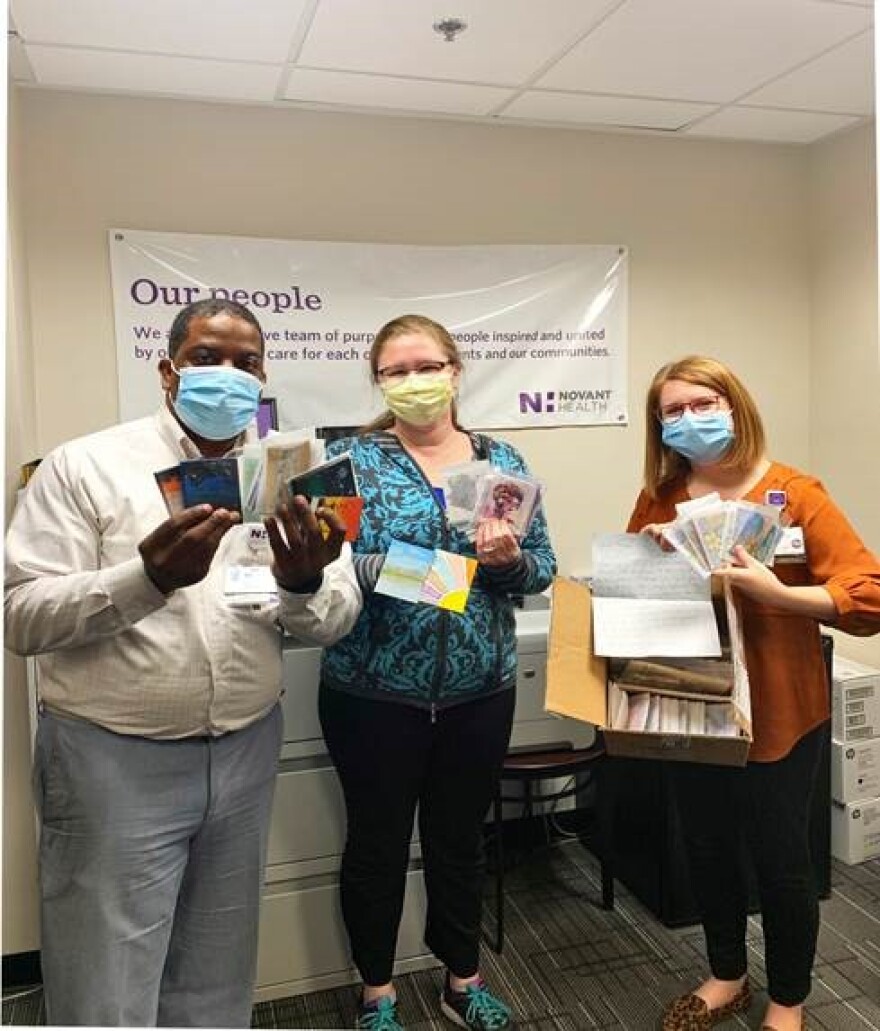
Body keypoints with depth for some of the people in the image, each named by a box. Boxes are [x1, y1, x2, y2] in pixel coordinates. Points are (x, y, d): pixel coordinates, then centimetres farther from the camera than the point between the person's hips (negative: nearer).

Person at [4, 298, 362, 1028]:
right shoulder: (84, 466, -6)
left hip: (245, 752, 4)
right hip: (114, 759, -3)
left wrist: (305, 584, -23)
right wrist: (146, 576, -28)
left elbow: (337, 621, 0)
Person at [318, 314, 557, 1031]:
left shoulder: (501, 460, 5)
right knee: (378, 840, 13)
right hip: (375, 691, -2)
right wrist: (387, 569, -29)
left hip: (479, 689, 3)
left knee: (460, 838, 18)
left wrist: (508, 560, -16)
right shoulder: (353, 459, -4)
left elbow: (543, 568, 5)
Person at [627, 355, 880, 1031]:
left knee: (781, 859, 11)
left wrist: (776, 592, -30)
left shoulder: (794, 493, -12)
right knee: (707, 850, 19)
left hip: (777, 712, -4)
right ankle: (727, 977, 44)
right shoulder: (658, 500, 1)